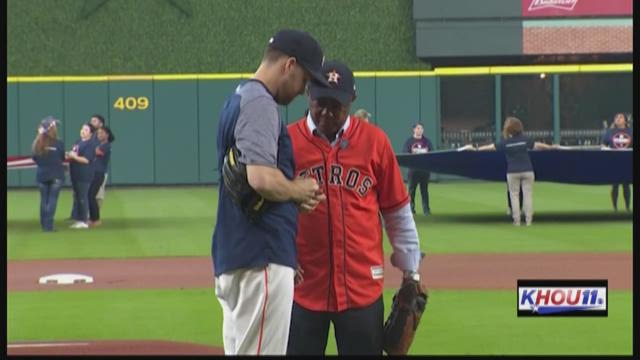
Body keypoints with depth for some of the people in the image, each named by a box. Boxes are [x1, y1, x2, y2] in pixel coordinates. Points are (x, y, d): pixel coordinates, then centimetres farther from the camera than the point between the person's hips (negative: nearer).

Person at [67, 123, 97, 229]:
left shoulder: (89, 144, -13)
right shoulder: (78, 142, 15)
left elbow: (86, 160, -21)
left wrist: (74, 156, -18)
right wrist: (69, 156, 5)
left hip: (84, 176, -9)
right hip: (75, 174, 9)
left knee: (82, 198, -6)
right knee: (77, 197, 13)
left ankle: (83, 221, -2)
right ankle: (78, 219, 20)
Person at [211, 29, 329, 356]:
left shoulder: (238, 98, 20)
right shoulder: (259, 102, -12)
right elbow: (261, 178, -25)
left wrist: (293, 198, 11)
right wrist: (298, 190, -6)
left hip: (233, 255, 10)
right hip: (261, 257, -10)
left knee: (241, 349, 14)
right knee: (260, 349, -9)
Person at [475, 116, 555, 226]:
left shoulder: (506, 142, -5)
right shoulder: (525, 139, -1)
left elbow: (490, 147, 2)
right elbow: (537, 145, 10)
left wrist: (477, 149, 14)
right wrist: (550, 147, 26)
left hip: (513, 172, -1)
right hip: (527, 171, 1)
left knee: (514, 195, 7)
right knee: (528, 194, 4)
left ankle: (516, 220, 3)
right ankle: (528, 220, 2)